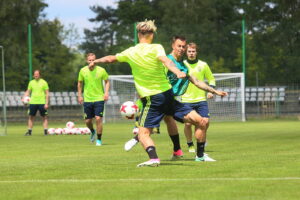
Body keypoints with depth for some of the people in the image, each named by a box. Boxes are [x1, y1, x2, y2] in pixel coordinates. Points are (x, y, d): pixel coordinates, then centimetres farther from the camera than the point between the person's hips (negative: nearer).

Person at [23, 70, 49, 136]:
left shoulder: (43, 82, 0)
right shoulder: (31, 82, 9)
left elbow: (47, 93, -1)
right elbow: (28, 91, 14)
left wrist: (46, 103, -8)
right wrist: (24, 98, -4)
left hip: (42, 103, -3)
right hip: (33, 102, 3)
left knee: (44, 117, -2)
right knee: (31, 116, 3)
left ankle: (45, 131, 0)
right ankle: (29, 131, 9)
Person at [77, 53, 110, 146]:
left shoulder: (101, 70, -7)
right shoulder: (83, 71, -1)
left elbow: (107, 81, 7)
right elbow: (80, 83, 13)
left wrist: (106, 92, -7)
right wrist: (80, 95, 8)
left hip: (99, 99, -2)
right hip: (87, 99, 2)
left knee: (98, 119, -13)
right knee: (88, 121, 6)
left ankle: (99, 139, 2)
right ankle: (92, 132, 40)